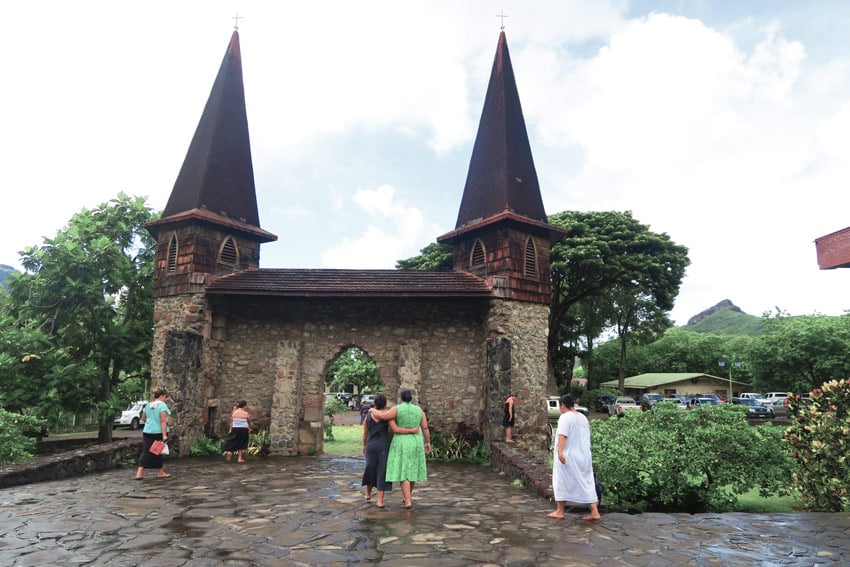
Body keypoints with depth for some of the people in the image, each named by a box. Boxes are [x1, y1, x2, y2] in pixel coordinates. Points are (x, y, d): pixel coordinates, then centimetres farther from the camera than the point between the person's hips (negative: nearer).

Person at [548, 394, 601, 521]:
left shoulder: (565, 417, -10)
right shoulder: (583, 417, 14)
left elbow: (562, 435, -24)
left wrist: (560, 451, -32)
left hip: (568, 457, -7)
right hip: (584, 456, 7)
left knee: (562, 482, 4)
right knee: (587, 483, 8)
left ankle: (560, 511, 11)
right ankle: (595, 512, 3)